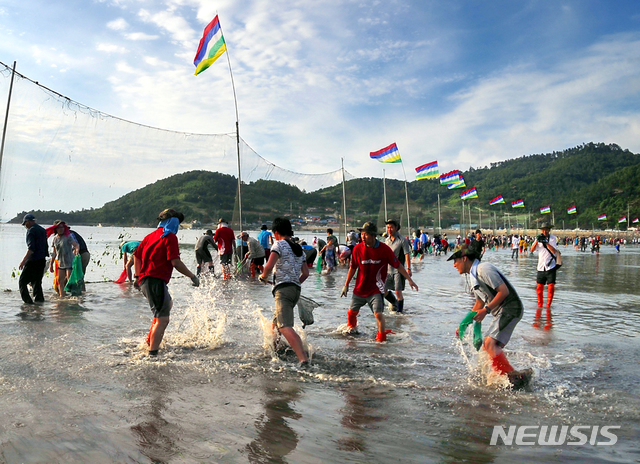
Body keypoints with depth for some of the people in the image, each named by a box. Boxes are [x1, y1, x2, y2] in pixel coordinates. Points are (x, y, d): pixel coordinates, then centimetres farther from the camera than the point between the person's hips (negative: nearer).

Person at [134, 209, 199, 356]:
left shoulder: (151, 236, 17)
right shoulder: (170, 237, -8)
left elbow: (137, 255, 23)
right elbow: (175, 262, -16)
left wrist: (137, 276, 33)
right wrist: (192, 276, -7)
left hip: (144, 280, 10)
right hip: (156, 282, -10)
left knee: (168, 304, 31)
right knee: (162, 319, -11)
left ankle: (150, 340, 33)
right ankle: (152, 353, -17)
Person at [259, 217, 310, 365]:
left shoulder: (279, 244, -2)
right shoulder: (299, 249, 20)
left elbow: (269, 266, -13)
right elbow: (306, 273, 17)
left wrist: (263, 276, 5)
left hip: (283, 289, -9)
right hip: (296, 289, 9)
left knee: (285, 327, -20)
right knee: (276, 323, 26)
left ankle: (303, 358, -35)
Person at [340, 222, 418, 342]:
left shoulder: (384, 249, -12)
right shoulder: (357, 248, -7)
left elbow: (398, 265, -2)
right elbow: (353, 268, 6)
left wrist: (410, 280, -2)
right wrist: (346, 285, 12)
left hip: (376, 289, -3)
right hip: (359, 288, 3)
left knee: (378, 313, -16)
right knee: (352, 312, 14)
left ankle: (381, 338, 7)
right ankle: (351, 328, 48)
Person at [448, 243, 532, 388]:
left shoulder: (483, 269, -14)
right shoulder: (474, 275, 16)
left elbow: (504, 291, -20)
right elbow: (479, 303, 24)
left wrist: (486, 310, -20)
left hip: (510, 309, -10)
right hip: (500, 312, 11)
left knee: (490, 344, -21)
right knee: (487, 347, 10)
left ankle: (513, 376, -17)